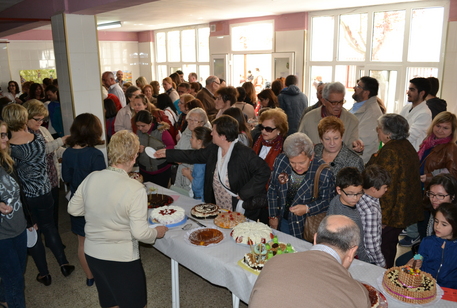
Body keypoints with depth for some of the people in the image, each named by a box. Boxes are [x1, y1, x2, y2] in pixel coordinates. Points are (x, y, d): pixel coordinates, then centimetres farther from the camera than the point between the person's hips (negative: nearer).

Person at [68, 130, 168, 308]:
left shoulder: (91, 178, -9)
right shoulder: (135, 189, -25)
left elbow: (73, 209, 4)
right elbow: (140, 233, -22)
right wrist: (157, 232, -4)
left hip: (92, 253, 6)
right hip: (122, 258, -5)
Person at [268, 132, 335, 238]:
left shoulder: (324, 174, -22)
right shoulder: (281, 162, -12)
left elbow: (328, 202, -10)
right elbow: (272, 189, 1)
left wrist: (307, 209, -26)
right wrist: (273, 216, 4)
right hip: (282, 221, 4)